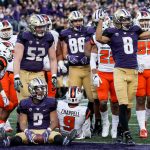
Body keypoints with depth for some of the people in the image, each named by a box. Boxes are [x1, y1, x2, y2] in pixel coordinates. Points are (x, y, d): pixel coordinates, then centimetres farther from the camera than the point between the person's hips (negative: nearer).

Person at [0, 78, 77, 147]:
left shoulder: (50, 102, 6)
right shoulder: (25, 104, 6)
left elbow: (54, 121, 4)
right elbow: (23, 123, 4)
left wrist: (48, 130, -18)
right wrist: (26, 131, -20)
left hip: (45, 131, 0)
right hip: (31, 131, 0)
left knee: (57, 137, -35)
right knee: (18, 138, -33)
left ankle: (65, 140, -65)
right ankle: (7, 141, -62)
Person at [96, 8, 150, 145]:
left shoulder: (134, 31, 13)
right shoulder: (112, 33, 1)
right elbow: (99, 38, -16)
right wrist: (101, 20, -13)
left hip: (134, 72, 4)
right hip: (120, 71, -4)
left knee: (128, 105, 6)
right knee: (123, 104, -13)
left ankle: (120, 131, 18)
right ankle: (127, 134, -12)